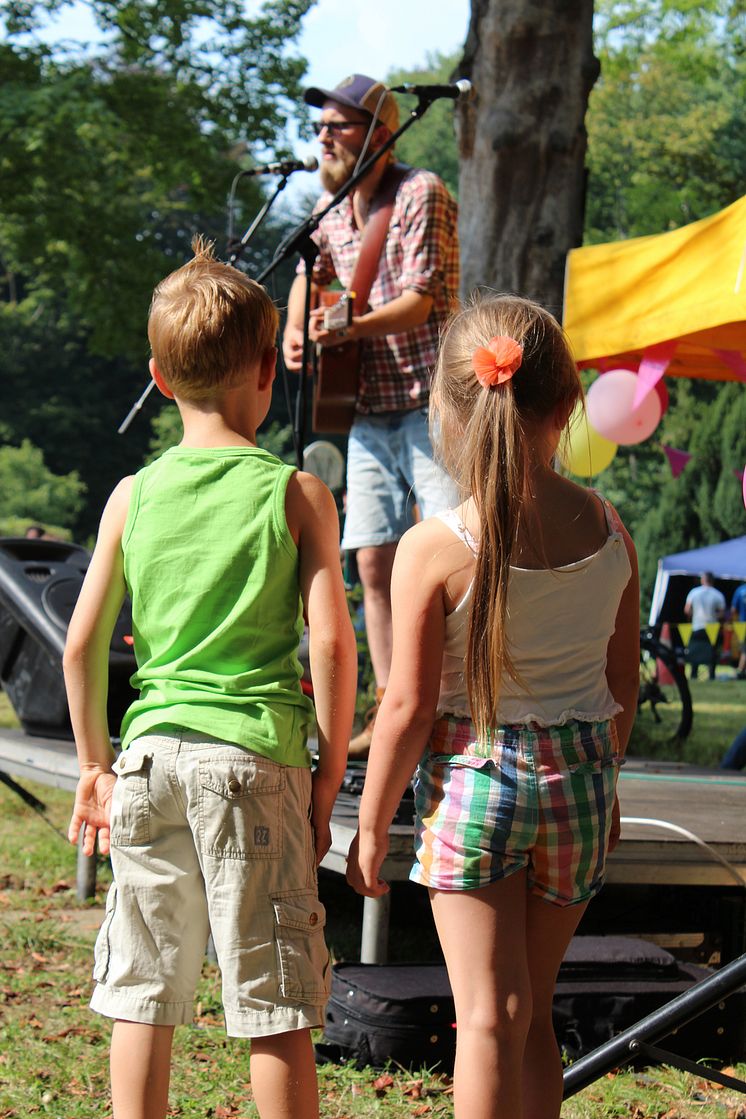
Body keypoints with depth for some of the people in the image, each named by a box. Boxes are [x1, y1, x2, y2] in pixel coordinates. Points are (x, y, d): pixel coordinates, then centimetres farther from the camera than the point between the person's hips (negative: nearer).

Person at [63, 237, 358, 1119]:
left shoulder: (132, 496, 6)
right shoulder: (296, 493, -3)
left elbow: (81, 646, 6)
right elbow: (330, 643, -9)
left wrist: (94, 765, 17)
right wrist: (331, 770, 0)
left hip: (151, 754, 3)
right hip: (256, 756, -3)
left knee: (142, 995, 12)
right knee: (276, 1005, 3)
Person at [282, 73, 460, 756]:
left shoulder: (422, 194, -10)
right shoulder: (330, 207, 12)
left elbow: (422, 300, -18)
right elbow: (309, 277, 27)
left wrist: (347, 329, -30)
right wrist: (295, 333, 6)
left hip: (431, 401, -7)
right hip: (368, 410, 7)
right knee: (375, 562, 6)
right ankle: (389, 717, 13)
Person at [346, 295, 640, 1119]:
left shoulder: (434, 548, -15)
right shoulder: (609, 532, -2)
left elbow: (409, 707, -13)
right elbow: (624, 684, 7)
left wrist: (370, 826, -1)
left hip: (473, 772, -4)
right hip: (577, 771, 4)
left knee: (489, 1015, 1)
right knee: (533, 1011, 17)